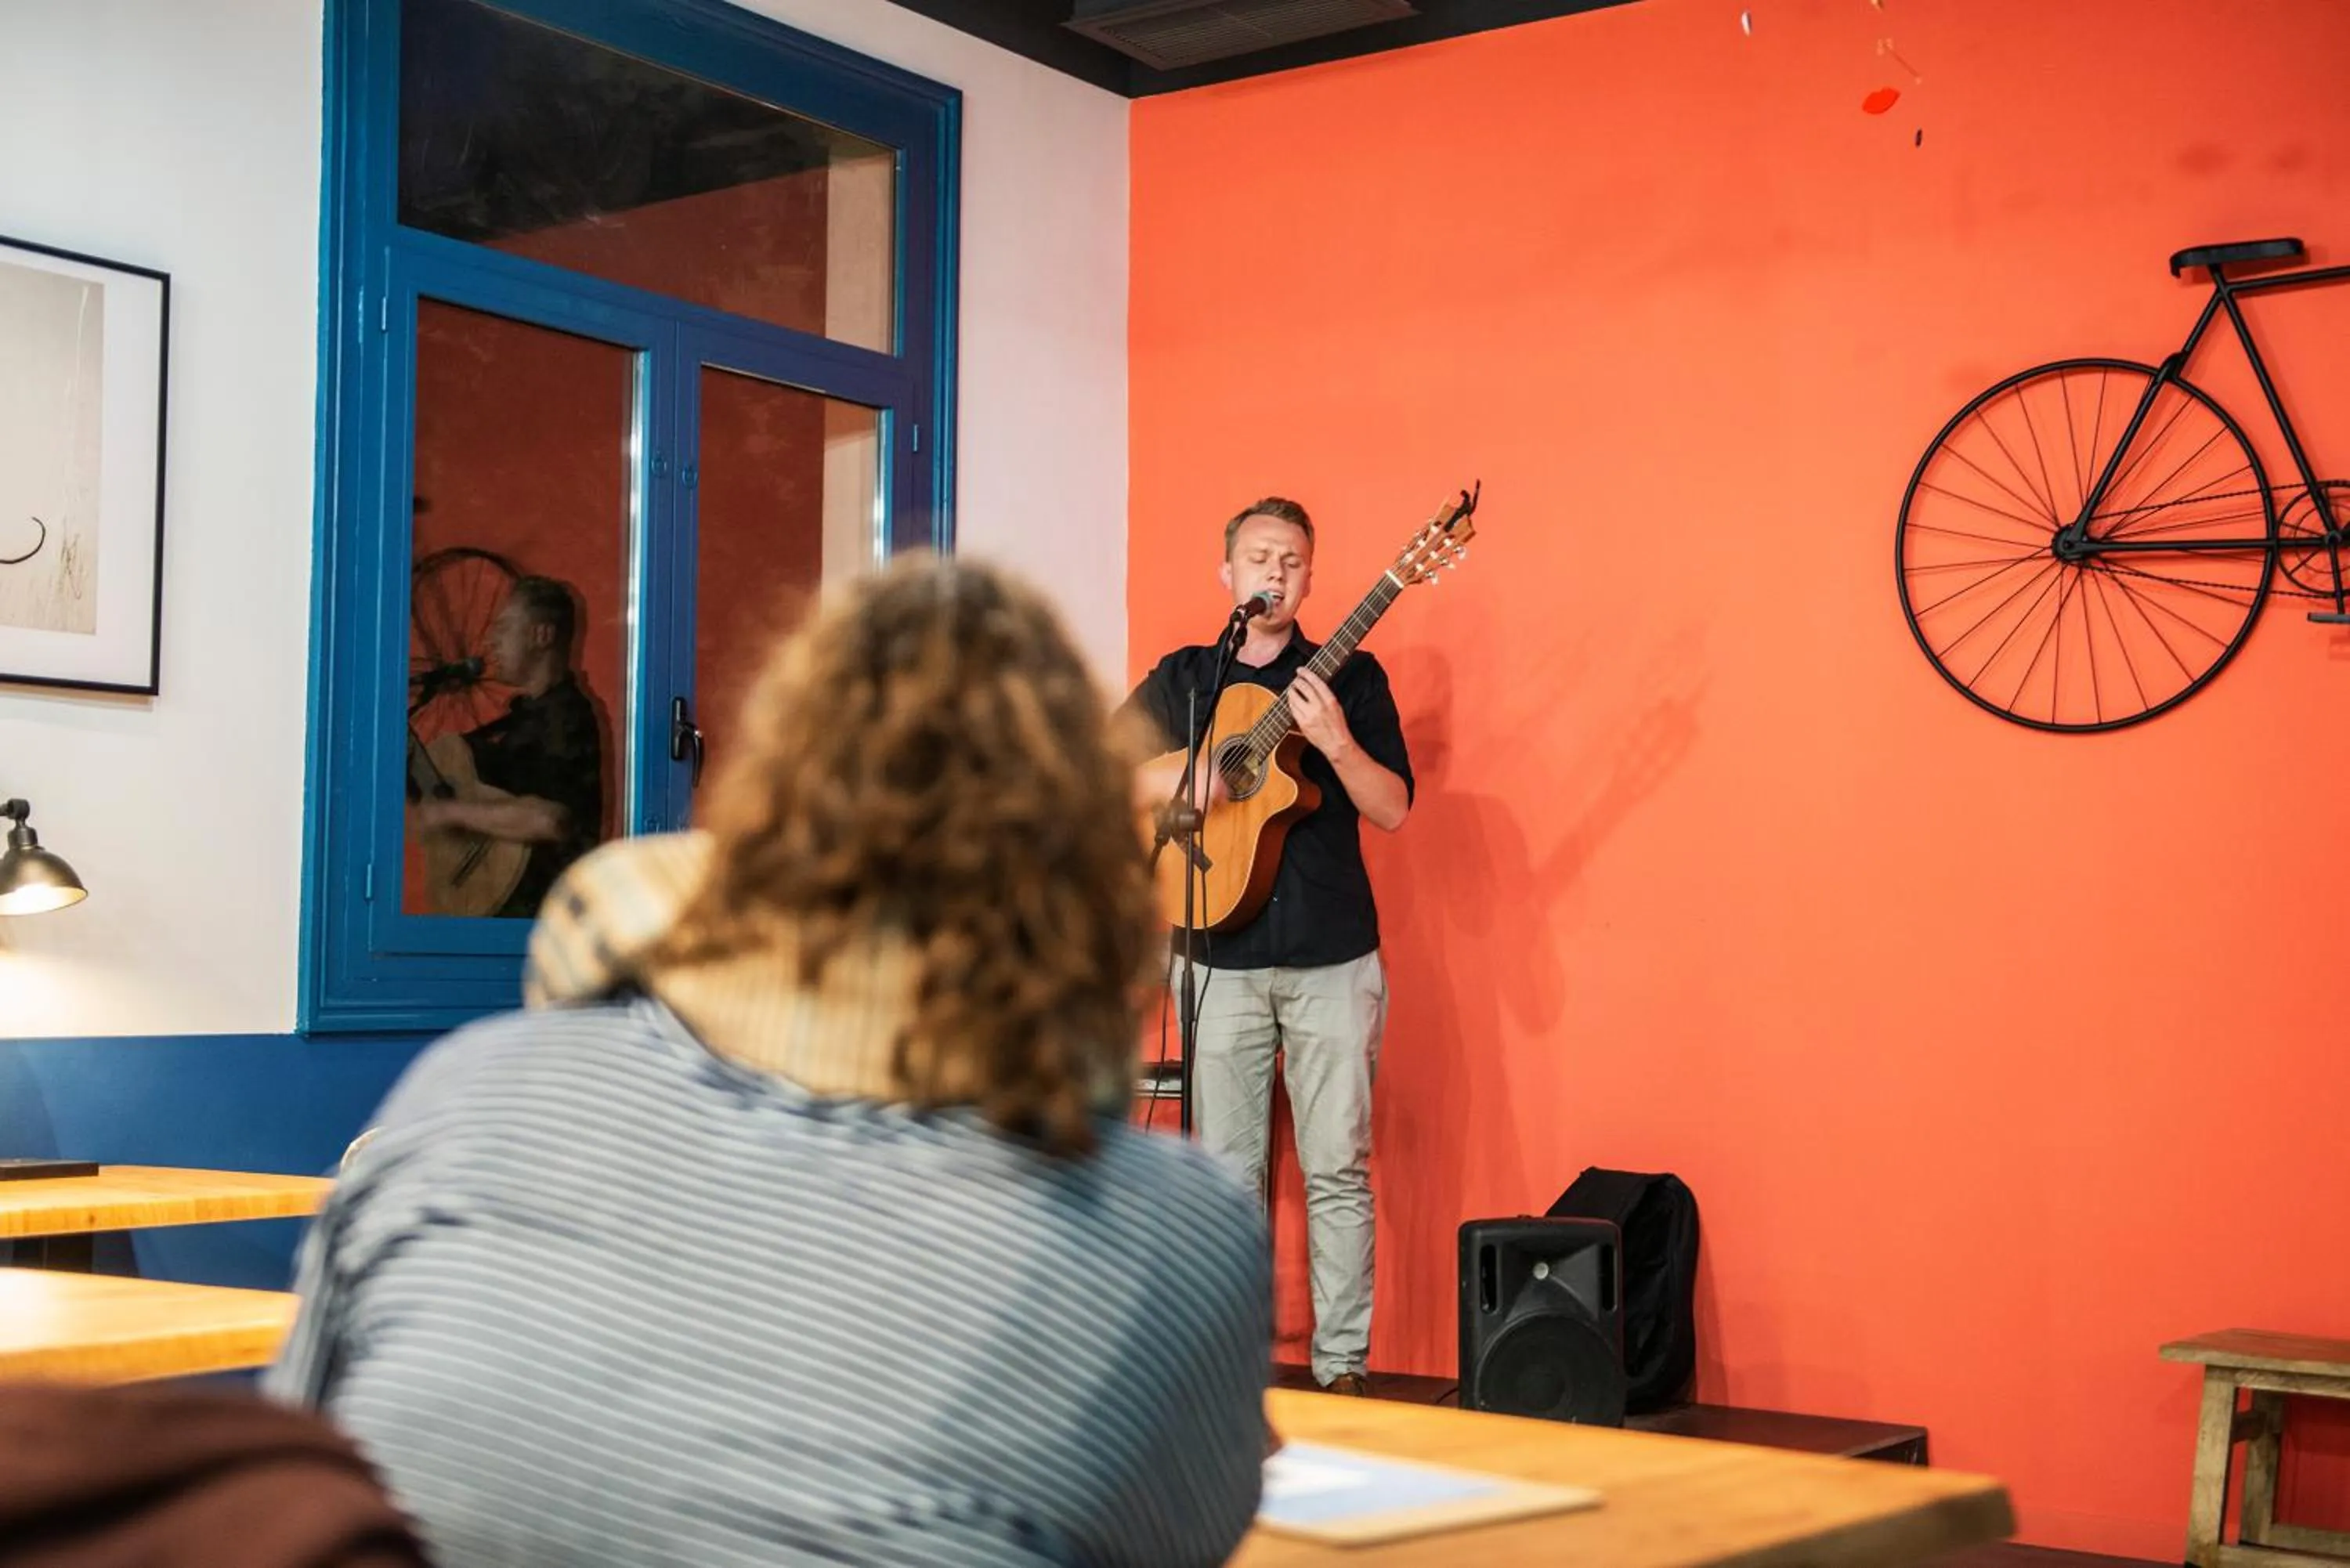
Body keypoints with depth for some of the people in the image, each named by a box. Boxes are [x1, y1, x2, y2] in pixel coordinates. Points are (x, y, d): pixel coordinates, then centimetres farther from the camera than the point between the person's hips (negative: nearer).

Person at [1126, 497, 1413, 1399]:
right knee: (1227, 1173, 5)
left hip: (1332, 959, -2)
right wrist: (1172, 784, -11)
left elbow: (1393, 810, -3)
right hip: (1223, 958, 2)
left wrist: (1334, 740, -19)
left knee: (1336, 1170, 0)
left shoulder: (1350, 675, 5)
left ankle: (1342, 1365, 6)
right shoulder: (1183, 678, 11)